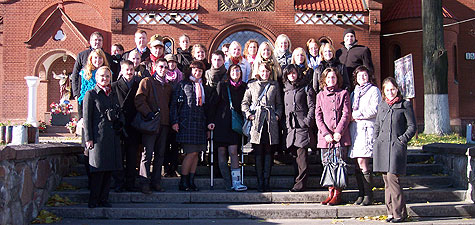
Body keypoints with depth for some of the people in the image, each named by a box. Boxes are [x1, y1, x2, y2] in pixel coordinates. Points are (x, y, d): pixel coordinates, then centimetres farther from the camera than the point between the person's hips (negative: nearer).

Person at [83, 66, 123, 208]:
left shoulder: (113, 94, 19)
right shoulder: (91, 94, 1)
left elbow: (119, 114, 25)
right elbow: (87, 118, -4)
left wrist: (119, 123, 6)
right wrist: (88, 138, -10)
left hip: (113, 136, 6)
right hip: (98, 136, -6)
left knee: (109, 169, 6)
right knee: (98, 170, -7)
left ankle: (104, 199, 13)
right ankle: (93, 200, 2)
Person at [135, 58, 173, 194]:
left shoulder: (168, 86, 22)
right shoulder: (147, 82, 4)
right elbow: (139, 100, -8)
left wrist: (171, 120, 12)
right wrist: (149, 114, -19)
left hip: (164, 124, 6)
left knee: (160, 154, 7)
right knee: (148, 153, -8)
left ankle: (156, 182, 14)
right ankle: (144, 183, -3)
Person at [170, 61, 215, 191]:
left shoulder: (205, 88, 19)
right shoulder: (183, 85, 3)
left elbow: (207, 107, 22)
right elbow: (174, 104, 0)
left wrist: (209, 122, 11)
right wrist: (174, 121, -8)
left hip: (200, 123, 5)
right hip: (186, 123, -5)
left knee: (196, 153, 4)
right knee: (191, 152, -11)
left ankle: (191, 181, 11)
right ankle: (183, 183, -1)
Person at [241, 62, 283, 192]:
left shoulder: (275, 85, 16)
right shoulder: (252, 85, 13)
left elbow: (279, 104, 18)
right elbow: (244, 102, 13)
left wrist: (277, 114, 3)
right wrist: (248, 114, -2)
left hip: (271, 122, 1)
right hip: (256, 121, -1)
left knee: (268, 152, 0)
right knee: (258, 153, -2)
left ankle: (267, 181, 5)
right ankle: (260, 182, 2)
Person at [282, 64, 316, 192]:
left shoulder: (306, 87, 4)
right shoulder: (286, 89, 20)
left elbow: (312, 106, -2)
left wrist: (308, 121, -12)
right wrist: (286, 124, 14)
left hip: (303, 125, -6)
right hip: (291, 126, 6)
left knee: (301, 154, -11)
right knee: (295, 155, 4)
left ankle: (300, 183, -10)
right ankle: (298, 182, 9)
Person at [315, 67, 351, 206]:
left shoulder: (343, 93, 9)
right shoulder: (320, 95, 15)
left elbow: (346, 114, 1)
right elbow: (318, 116, 7)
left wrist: (338, 132, -10)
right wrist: (326, 133, -6)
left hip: (340, 136, -2)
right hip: (325, 136, 2)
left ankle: (337, 195, 1)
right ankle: (330, 193, 10)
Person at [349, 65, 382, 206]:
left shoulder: (374, 90, 7)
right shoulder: (354, 93, 25)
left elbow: (375, 110, -6)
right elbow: (348, 111, 23)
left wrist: (356, 114, -4)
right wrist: (351, 116, 0)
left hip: (367, 128, -5)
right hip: (354, 129, 6)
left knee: (362, 162, -14)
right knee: (357, 165, 1)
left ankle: (368, 195, -7)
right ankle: (361, 194, 6)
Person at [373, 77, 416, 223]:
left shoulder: (405, 105, 3)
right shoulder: (382, 105, 17)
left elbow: (412, 127, 3)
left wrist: (402, 140, -8)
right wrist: (376, 141, 11)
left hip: (396, 146, -5)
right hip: (382, 146, 5)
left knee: (392, 178, -12)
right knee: (386, 180, 5)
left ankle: (400, 212, -3)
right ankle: (391, 211, 12)